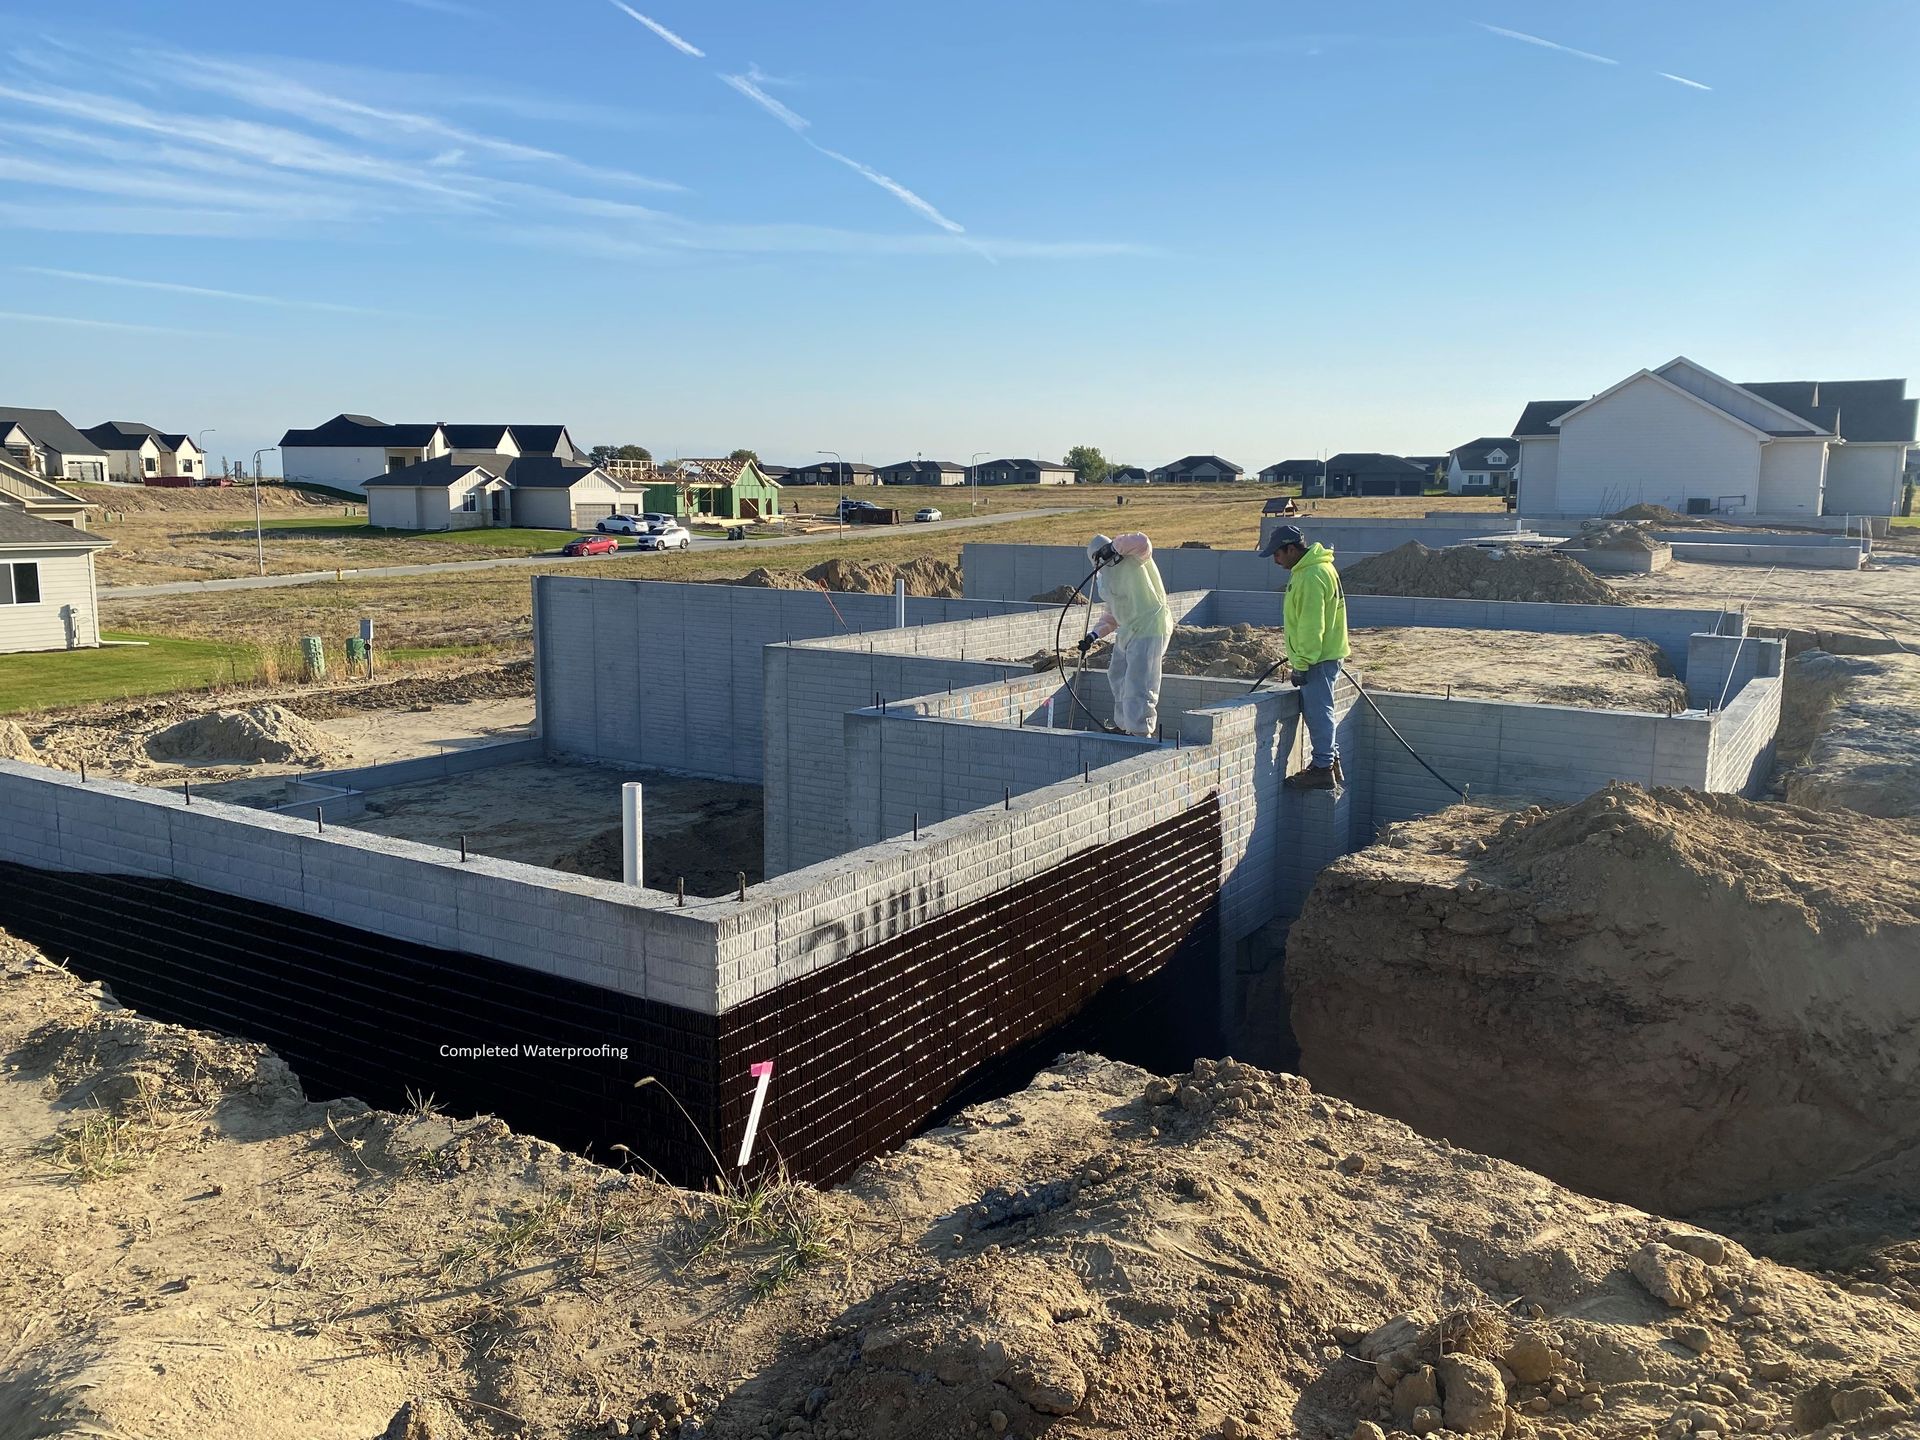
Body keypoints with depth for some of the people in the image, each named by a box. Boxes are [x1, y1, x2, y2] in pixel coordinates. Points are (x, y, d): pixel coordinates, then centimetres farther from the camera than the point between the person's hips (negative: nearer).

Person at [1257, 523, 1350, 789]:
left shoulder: (1312, 576, -21)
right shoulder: (1309, 569, 13)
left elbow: (1311, 626, -23)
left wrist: (1301, 664, -21)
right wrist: (1299, 659, 24)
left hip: (1319, 658, -11)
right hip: (1322, 655, 11)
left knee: (1318, 711, -4)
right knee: (1317, 710, 17)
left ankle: (1323, 769, 3)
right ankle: (1331, 763, 25)